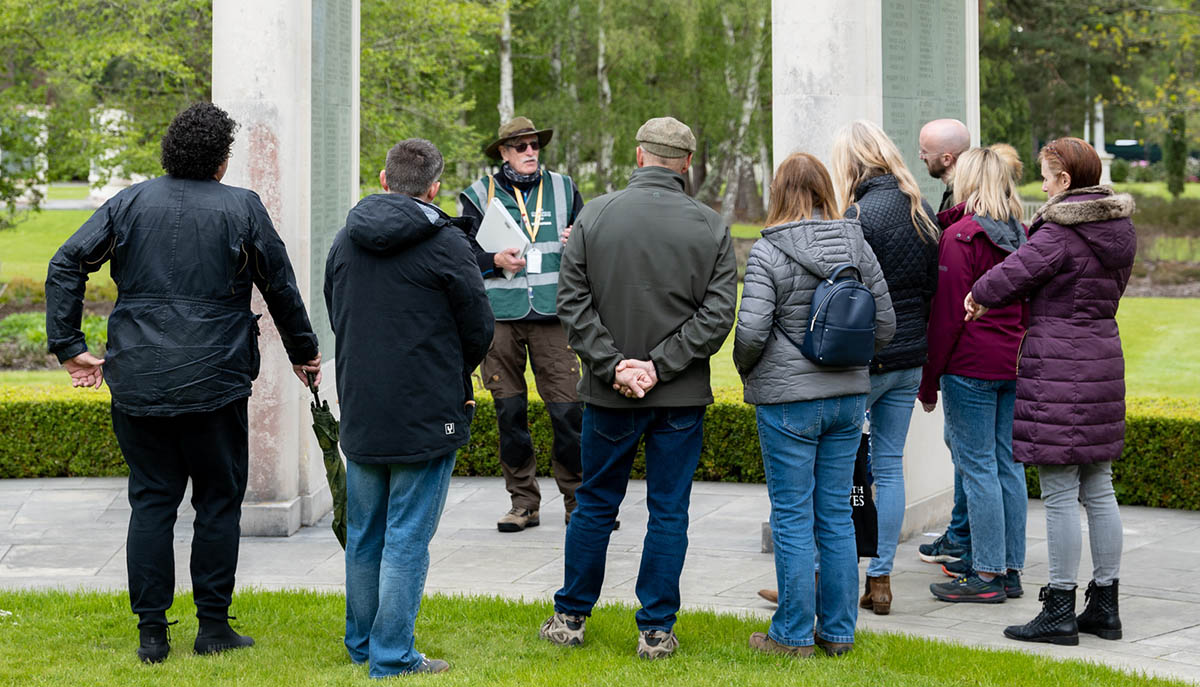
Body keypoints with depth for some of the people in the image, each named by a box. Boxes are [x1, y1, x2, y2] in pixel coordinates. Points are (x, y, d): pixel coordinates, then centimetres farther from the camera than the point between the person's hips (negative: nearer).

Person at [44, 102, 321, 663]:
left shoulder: (130, 203, 5)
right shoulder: (242, 208, -2)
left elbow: (65, 266, -1)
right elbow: (281, 287, 5)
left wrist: (70, 347, 3)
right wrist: (303, 353, 18)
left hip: (137, 383, 3)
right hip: (214, 383, -2)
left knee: (151, 501, 9)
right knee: (218, 501, 9)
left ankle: (151, 632, 9)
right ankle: (213, 627, 11)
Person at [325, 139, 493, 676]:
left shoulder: (346, 239, 6)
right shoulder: (446, 244, -12)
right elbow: (479, 329, -5)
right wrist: (455, 374, 14)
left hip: (359, 411, 6)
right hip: (427, 413, -6)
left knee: (364, 533, 16)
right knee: (407, 537, 0)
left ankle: (361, 643, 27)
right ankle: (392, 656, 3)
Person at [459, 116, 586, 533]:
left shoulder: (563, 189, 13)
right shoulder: (479, 195, 8)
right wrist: (495, 261, -12)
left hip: (552, 314, 0)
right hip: (500, 315, 0)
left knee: (567, 408, -6)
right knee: (510, 412, 2)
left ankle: (577, 501, 4)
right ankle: (523, 502, 12)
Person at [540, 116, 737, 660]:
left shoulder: (595, 216, -3)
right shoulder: (711, 227, -4)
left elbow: (573, 302, -7)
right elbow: (718, 314, -9)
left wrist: (613, 365, -9)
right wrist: (660, 366, -11)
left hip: (608, 394, 1)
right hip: (682, 397, -1)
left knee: (595, 506, 14)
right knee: (668, 512, 7)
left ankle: (570, 616, 23)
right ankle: (656, 630, 11)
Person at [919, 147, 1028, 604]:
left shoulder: (959, 237, -12)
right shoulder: (1020, 236, 10)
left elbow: (947, 314, -12)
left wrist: (929, 379, -7)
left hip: (971, 365, -7)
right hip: (1014, 365, 7)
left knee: (977, 466, -3)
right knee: (1008, 463, 10)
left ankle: (987, 575, -1)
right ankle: (1010, 569, 15)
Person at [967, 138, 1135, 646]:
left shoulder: (1061, 232, -16)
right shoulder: (1119, 228, 11)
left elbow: (1016, 272, -18)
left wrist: (979, 295, 4)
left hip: (1057, 365, -8)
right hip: (1102, 356, 9)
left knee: (1060, 494, -4)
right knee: (1098, 489, 12)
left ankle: (1059, 612, 0)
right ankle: (1105, 605, 17)